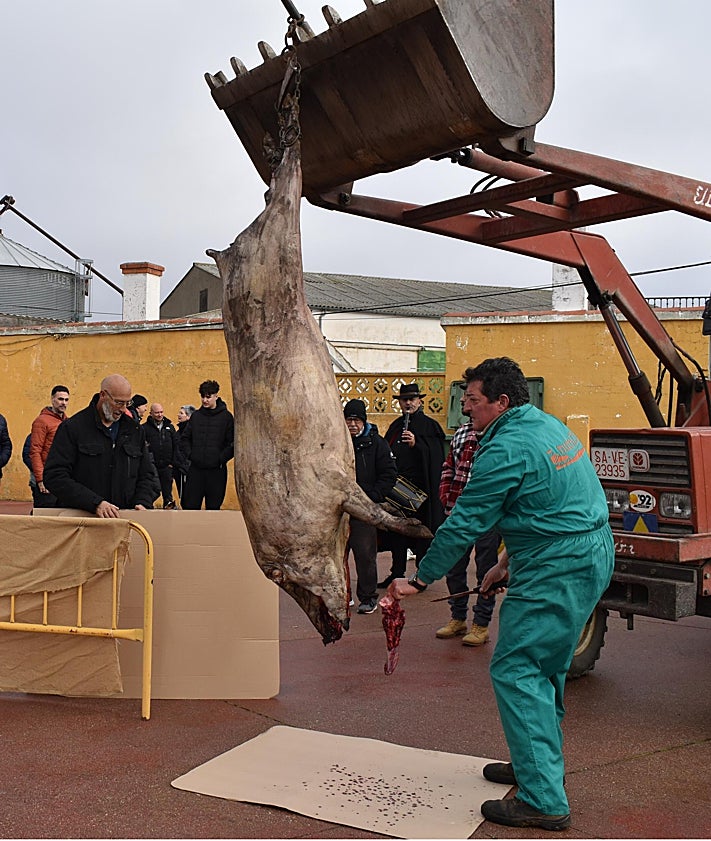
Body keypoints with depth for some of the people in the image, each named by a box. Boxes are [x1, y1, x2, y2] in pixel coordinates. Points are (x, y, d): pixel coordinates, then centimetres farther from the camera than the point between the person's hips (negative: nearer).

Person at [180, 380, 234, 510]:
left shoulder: (226, 416, -2)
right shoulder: (196, 416, 10)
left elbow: (233, 443, -5)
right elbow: (184, 438, 17)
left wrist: (221, 458, -13)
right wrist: (189, 454, 2)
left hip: (216, 471, -3)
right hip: (195, 469, 3)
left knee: (213, 507, 4)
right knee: (190, 506, 3)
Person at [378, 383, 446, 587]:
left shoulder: (429, 425, -1)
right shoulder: (395, 426, 16)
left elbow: (435, 456, -9)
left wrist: (417, 444, -22)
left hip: (420, 487, -5)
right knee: (396, 531, 10)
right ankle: (397, 573, 20)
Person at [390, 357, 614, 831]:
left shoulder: (507, 449, -17)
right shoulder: (551, 427, 14)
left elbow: (464, 524, -14)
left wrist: (419, 580, -4)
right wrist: (508, 563, 19)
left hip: (557, 572, -10)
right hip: (593, 559, 10)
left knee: (516, 671, -5)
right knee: (544, 668, 20)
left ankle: (544, 800, -2)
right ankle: (539, 762, 35)